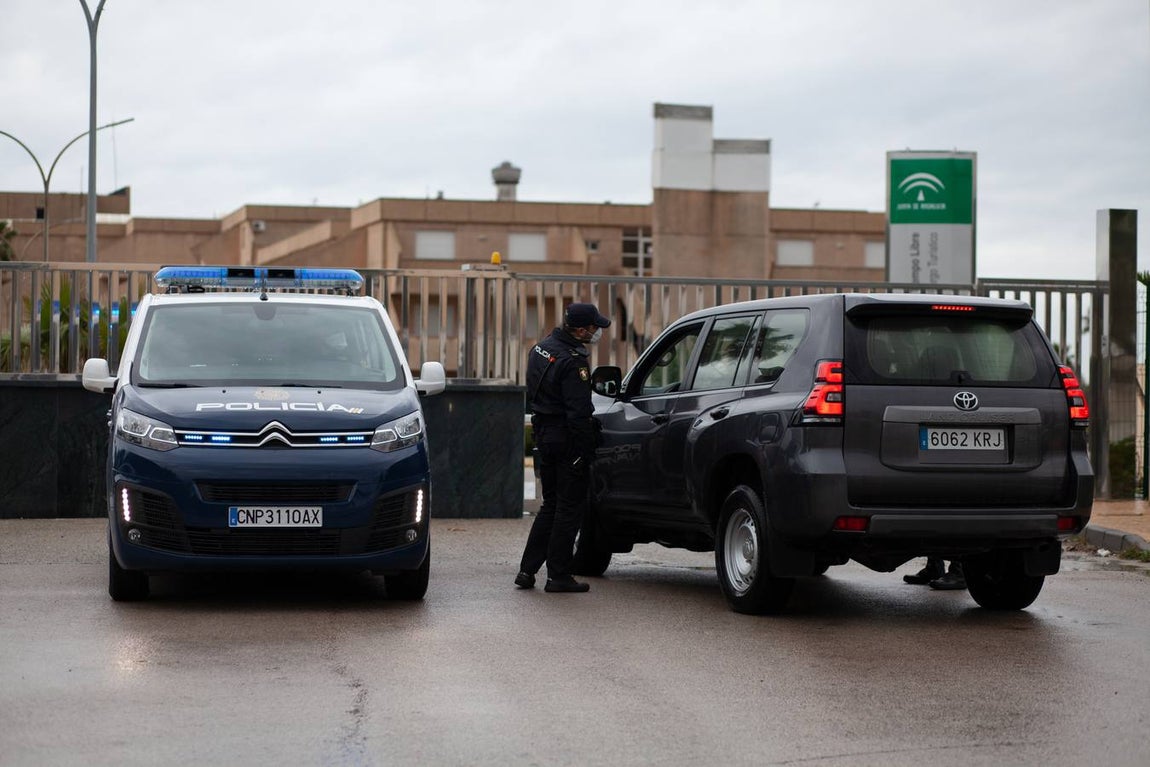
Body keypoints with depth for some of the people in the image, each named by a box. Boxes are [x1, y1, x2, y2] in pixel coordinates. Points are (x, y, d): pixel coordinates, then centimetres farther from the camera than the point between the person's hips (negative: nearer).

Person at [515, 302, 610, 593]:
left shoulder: (541, 348, 9)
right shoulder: (573, 362, -21)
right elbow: (578, 413, -23)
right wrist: (586, 451, -19)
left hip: (544, 435, 9)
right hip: (567, 439, -9)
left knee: (551, 505, 17)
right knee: (570, 507, 1)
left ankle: (527, 570, 16)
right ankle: (558, 576, 3)